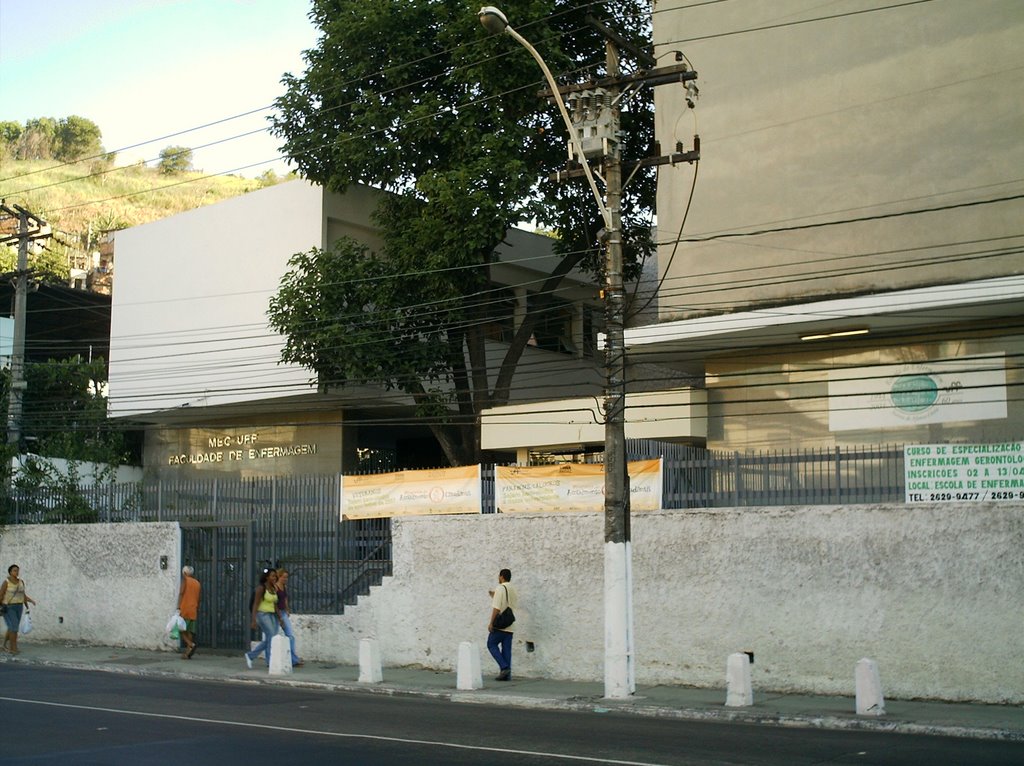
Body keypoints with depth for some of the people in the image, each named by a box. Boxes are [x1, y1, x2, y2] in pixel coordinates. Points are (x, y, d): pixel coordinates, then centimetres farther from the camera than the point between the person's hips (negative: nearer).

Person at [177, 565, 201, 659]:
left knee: (181, 629, -2)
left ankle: (191, 645, -22)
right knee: (190, 631, 6)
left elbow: (181, 593, -12)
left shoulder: (185, 580, -1)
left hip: (184, 610, -6)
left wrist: (178, 608, -17)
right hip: (193, 611, 6)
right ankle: (187, 653, 1)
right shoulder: (197, 583, 16)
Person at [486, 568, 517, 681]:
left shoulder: (500, 589, -11)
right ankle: (507, 674, 4)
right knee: (506, 649, 7)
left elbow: (496, 608, -17)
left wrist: (491, 623, -13)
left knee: (492, 644, 5)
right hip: (510, 625, 7)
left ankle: (504, 667, -9)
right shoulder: (513, 590, 12)